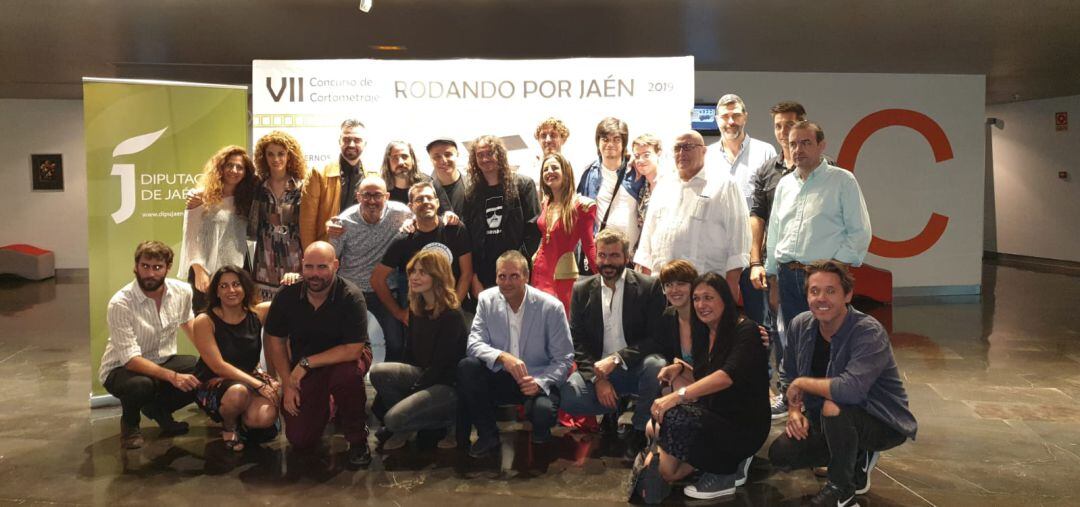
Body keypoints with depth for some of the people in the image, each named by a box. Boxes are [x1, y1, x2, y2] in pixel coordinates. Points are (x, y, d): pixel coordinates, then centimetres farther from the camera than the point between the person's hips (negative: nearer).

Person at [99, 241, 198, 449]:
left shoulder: (182, 291, -8)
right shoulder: (120, 304, -24)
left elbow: (188, 323, 13)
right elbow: (131, 359, -27)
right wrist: (172, 376, -38)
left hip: (163, 362, 5)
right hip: (122, 368, -5)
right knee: (141, 385, -39)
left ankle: (158, 409, 8)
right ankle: (129, 423, -1)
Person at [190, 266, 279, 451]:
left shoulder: (258, 313, -3)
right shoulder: (204, 321, -12)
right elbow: (218, 366, -19)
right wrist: (258, 385, -25)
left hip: (250, 377, 3)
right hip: (213, 384, -3)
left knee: (265, 417, -28)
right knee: (238, 392, -39)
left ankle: (242, 421, 11)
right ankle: (228, 425, -2)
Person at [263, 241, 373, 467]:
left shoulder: (351, 297, -24)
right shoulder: (287, 297, -12)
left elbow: (353, 349, -27)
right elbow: (276, 341, -1)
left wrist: (306, 363, -24)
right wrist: (287, 385, -4)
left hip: (345, 358, -3)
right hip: (303, 371, 3)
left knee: (346, 375, -40)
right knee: (299, 441, -3)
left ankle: (357, 437, -12)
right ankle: (324, 406, 31)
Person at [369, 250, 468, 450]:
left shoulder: (452, 315, -19)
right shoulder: (416, 308, 5)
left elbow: (441, 364, -18)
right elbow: (410, 351, 12)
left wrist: (411, 392, -13)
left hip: (448, 384, -8)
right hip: (424, 374, 8)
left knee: (395, 418, -23)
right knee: (378, 372, -15)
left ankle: (448, 421, 2)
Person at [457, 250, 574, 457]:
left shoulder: (551, 307, -11)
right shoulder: (486, 300, -3)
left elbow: (564, 360, -8)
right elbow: (474, 343, -10)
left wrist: (540, 382, -26)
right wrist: (502, 356, -31)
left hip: (538, 381, -3)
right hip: (500, 378, 3)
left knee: (543, 411, -34)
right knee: (466, 366, -24)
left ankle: (540, 434, 7)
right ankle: (487, 435, -7)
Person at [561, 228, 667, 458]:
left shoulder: (649, 287, -5)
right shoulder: (582, 290, 4)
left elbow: (657, 338, -10)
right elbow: (578, 342, 1)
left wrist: (617, 358, -22)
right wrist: (597, 378, -14)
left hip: (636, 368, -1)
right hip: (597, 369, 2)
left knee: (656, 365, -35)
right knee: (567, 396, -27)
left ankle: (639, 432, -9)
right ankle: (617, 408, 5)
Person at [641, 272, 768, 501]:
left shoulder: (745, 331, -14)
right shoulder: (704, 334, 10)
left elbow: (728, 375, -32)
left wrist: (678, 396, -40)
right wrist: (680, 369, -1)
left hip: (744, 426, -8)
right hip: (712, 419, 8)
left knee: (673, 416, -29)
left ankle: (724, 472, -6)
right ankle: (729, 463, 5)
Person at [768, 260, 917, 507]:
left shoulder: (869, 333, -27)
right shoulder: (800, 326, -6)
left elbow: (852, 389, -42)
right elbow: (790, 377, 8)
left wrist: (802, 383, -27)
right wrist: (794, 410, -11)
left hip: (884, 423, -7)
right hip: (830, 421, 7)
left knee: (834, 408, -37)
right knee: (780, 454, -7)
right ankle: (856, 457, 15)